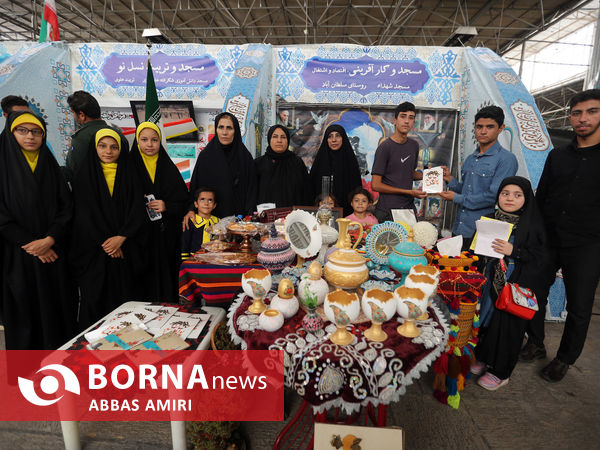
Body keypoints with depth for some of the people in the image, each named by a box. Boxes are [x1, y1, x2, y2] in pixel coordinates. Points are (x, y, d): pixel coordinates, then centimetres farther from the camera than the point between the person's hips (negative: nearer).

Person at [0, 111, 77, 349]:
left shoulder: (50, 165, 8)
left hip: (54, 253, 2)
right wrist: (31, 244, -12)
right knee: (25, 311, 7)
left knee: (58, 309, 7)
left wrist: (50, 239, -12)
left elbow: (66, 206, 1)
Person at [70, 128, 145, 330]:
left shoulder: (128, 175, 8)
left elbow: (138, 210, -1)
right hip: (94, 250, -1)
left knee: (126, 296, 3)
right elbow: (84, 213, -2)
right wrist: (105, 242, -9)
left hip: (126, 249, 1)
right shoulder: (84, 175, 5)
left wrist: (120, 238, -12)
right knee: (95, 299, 2)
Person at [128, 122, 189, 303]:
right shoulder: (130, 166, 4)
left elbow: (185, 202, 7)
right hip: (140, 235, -1)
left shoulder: (169, 168, 9)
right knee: (145, 280, 0)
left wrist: (166, 206, -8)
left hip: (166, 236, 1)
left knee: (166, 278, 4)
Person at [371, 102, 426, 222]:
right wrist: (409, 192, -14)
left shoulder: (414, 145, 9)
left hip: (409, 207, 6)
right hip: (388, 212, -6)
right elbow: (375, 185, -15)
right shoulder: (385, 147, -12)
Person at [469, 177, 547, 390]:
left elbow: (539, 256, -10)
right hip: (491, 280, 4)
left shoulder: (533, 224, -7)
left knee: (506, 324, 2)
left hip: (516, 285, -4)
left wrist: (514, 251, -23)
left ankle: (500, 372, 21)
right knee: (485, 318, 11)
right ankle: (483, 357, 34)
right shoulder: (490, 219, 6)